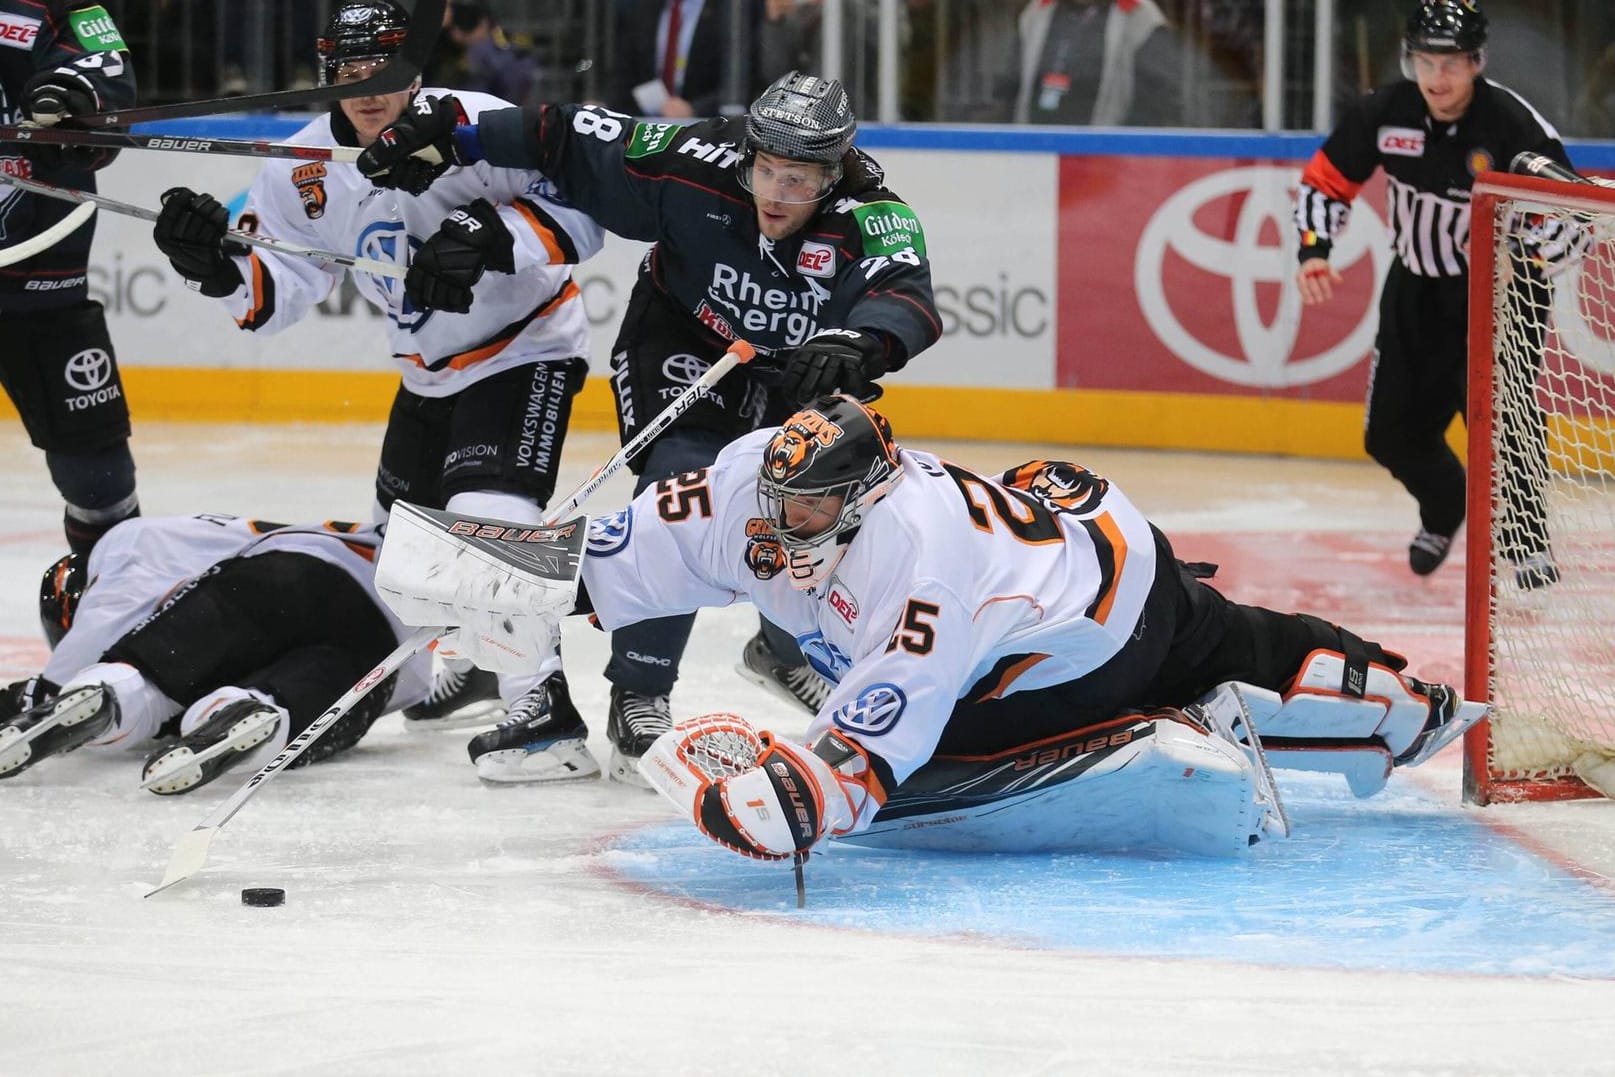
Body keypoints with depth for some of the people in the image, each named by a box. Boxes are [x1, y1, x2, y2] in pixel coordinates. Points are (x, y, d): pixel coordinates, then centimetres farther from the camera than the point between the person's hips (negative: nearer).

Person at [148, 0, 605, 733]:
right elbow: (275, 293, -4)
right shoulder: (307, 169, -5)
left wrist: (490, 237, -40)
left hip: (525, 347, -8)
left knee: (488, 512, -25)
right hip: (429, 368, 8)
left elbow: (580, 214, -26)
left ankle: (533, 689, -17)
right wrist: (217, 263, -23)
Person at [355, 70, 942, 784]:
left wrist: (854, 346, -71)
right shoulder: (698, 169, -30)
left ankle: (785, 650, 32)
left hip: (792, 376, 3)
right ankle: (638, 697, -16)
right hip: (679, 346, -3)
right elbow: (575, 143, -21)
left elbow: (906, 299, -49)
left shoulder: (870, 217, -31)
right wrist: (443, 137, -22)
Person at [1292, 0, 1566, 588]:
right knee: (1392, 434, 7)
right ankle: (1443, 507, 40)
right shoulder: (1385, 113, -13)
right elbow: (1326, 179, 0)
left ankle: (1530, 543, -11)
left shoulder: (1512, 122, -25)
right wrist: (1314, 251, -14)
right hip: (1417, 286, 5)